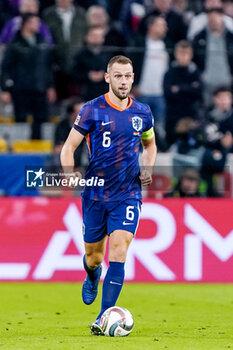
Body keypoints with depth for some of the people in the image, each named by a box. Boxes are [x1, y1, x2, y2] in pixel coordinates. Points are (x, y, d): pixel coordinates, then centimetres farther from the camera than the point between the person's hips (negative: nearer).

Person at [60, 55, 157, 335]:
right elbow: (69, 146, -1)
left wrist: (148, 168, 5)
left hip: (128, 194, 1)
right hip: (95, 194, -1)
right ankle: (92, 275, 48)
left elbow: (149, 144, 24)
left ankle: (105, 317, -15)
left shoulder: (142, 113, 4)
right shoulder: (92, 110, -5)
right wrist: (69, 173, -19)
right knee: (93, 256, 10)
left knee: (118, 252, -14)